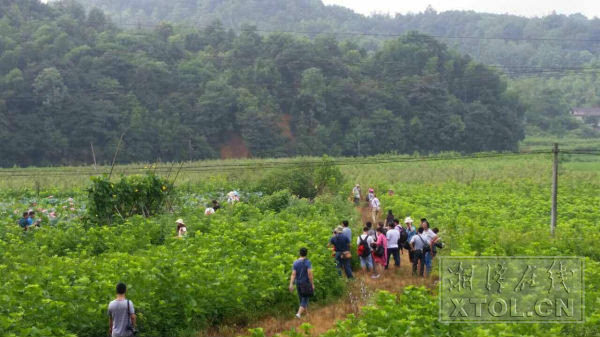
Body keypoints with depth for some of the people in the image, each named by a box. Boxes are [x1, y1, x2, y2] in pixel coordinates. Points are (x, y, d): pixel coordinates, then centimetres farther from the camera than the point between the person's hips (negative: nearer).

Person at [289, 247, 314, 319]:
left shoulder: (295, 262, 0)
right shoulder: (307, 262, -12)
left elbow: (293, 274, -7)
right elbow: (310, 274, -17)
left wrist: (291, 284, -11)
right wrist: (312, 284, -9)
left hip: (298, 283, 4)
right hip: (306, 283, -4)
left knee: (302, 299, 18)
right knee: (305, 300, -3)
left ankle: (307, 314, 29)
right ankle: (299, 314, -23)